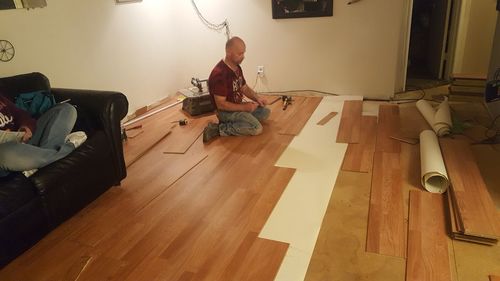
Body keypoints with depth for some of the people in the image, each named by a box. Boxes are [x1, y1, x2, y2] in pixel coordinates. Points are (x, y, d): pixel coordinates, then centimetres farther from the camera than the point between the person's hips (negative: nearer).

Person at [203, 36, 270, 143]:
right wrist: (244, 107, -21)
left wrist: (257, 98, -3)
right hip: (226, 111, -9)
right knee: (257, 128, -23)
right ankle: (220, 129, -14)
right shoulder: (219, 74, -26)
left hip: (238, 106, 10)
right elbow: (221, 104, -25)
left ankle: (233, 122, 6)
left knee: (265, 112, 10)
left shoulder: (237, 68, 4)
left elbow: (244, 88, 16)